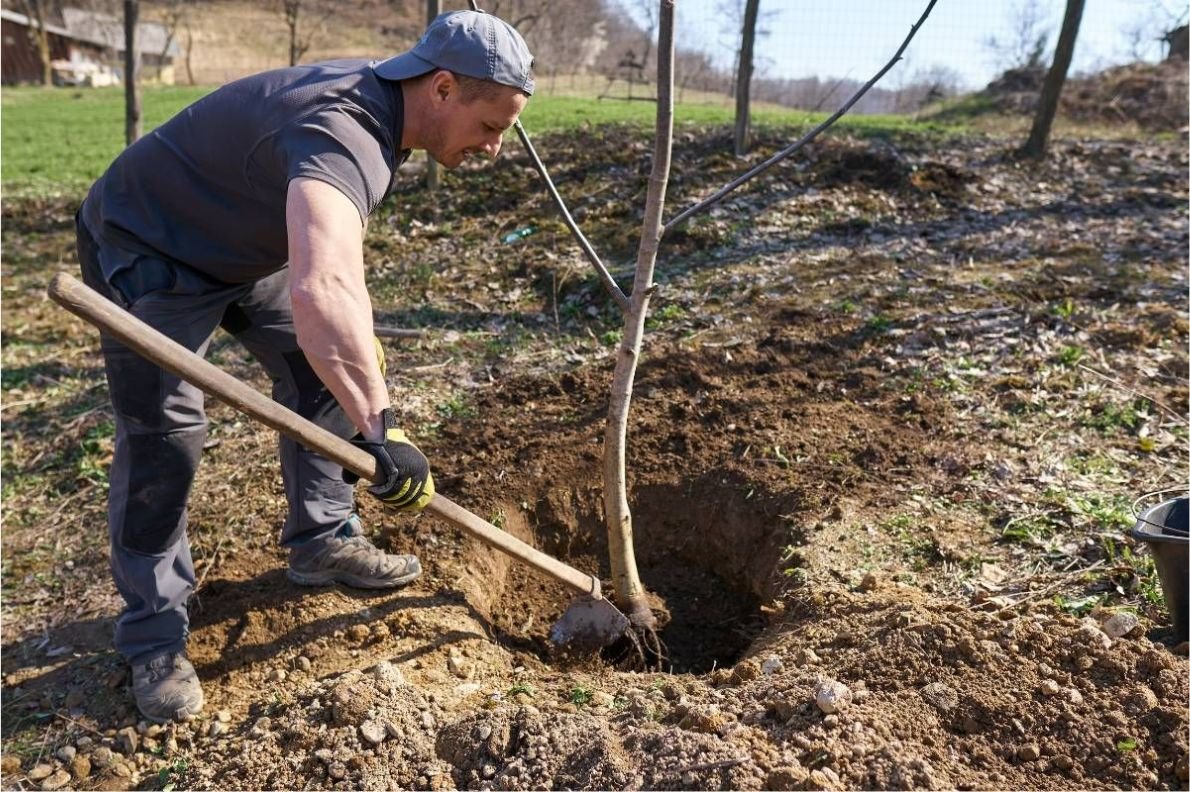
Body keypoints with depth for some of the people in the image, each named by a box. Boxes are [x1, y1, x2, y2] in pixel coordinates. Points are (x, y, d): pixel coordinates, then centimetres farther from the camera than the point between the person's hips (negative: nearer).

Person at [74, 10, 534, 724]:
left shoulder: (380, 100, -5)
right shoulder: (342, 134, -37)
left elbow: (340, 242, 12)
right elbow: (318, 292, -56)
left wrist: (361, 332, 11)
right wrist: (382, 428, -54)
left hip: (248, 247, 9)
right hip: (148, 251, -9)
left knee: (323, 373, 6)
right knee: (164, 433, -13)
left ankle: (323, 542, 20)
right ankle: (153, 633, 2)